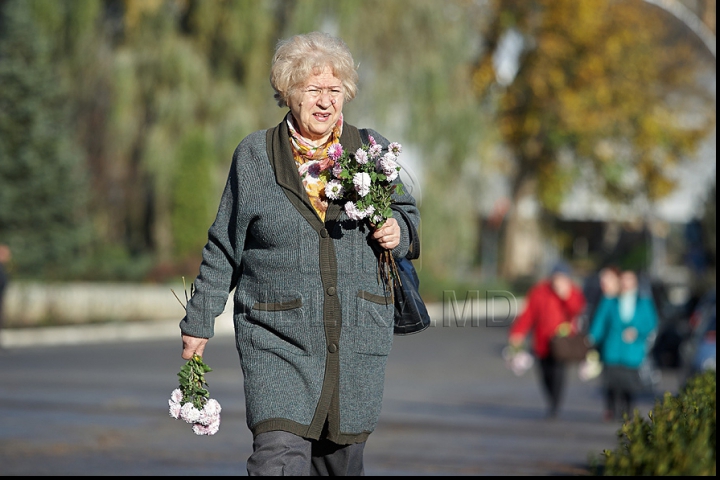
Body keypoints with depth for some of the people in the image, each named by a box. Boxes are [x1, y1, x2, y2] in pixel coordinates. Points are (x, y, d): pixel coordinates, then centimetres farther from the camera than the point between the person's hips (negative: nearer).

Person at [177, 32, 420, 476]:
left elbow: (407, 210, 21)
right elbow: (224, 249, 9)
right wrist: (198, 322, 9)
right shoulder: (253, 156, 3)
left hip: (358, 335, 3)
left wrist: (398, 231, -4)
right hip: (279, 339, -3)